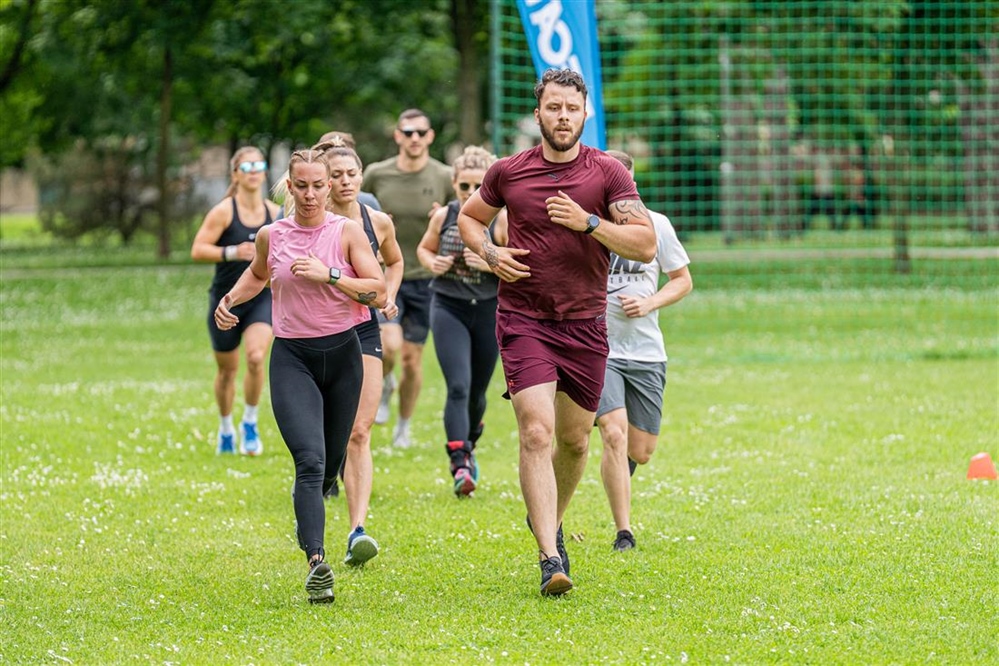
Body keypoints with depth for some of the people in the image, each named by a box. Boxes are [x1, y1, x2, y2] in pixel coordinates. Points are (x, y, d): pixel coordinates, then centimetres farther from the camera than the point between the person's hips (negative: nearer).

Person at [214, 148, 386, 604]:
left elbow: (379, 292, -9)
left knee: (331, 462, 12)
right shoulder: (272, 236, 3)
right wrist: (230, 300, 8)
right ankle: (316, 562, -30)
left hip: (342, 353, 1)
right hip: (292, 357, -1)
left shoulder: (347, 233, -2)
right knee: (310, 460, -20)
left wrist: (329, 275, -20)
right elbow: (257, 275, 26)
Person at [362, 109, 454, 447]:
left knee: (412, 358, 5)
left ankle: (403, 428, 23)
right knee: (390, 346, -20)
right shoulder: (376, 174, -2)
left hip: (424, 279, 1)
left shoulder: (444, 177, -3)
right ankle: (383, 385, 15)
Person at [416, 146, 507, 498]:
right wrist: (433, 263, -6)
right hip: (448, 309, 0)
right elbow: (424, 248, 16)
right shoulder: (444, 216, -2)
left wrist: (491, 263, -23)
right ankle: (459, 464, -21)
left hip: (488, 310, 0)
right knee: (458, 387, -16)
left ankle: (468, 446, 44)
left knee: (477, 390, 15)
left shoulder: (502, 220, -9)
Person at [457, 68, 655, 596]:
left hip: (584, 323, 2)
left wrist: (588, 222, -21)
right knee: (536, 431, -17)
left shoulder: (608, 173, -2)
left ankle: (549, 521, 40)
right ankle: (549, 559, -21)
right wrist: (489, 252, -1)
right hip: (523, 319, -2)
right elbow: (469, 218, 19)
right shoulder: (508, 172, 1)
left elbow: (646, 245, -9)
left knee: (574, 439, 11)